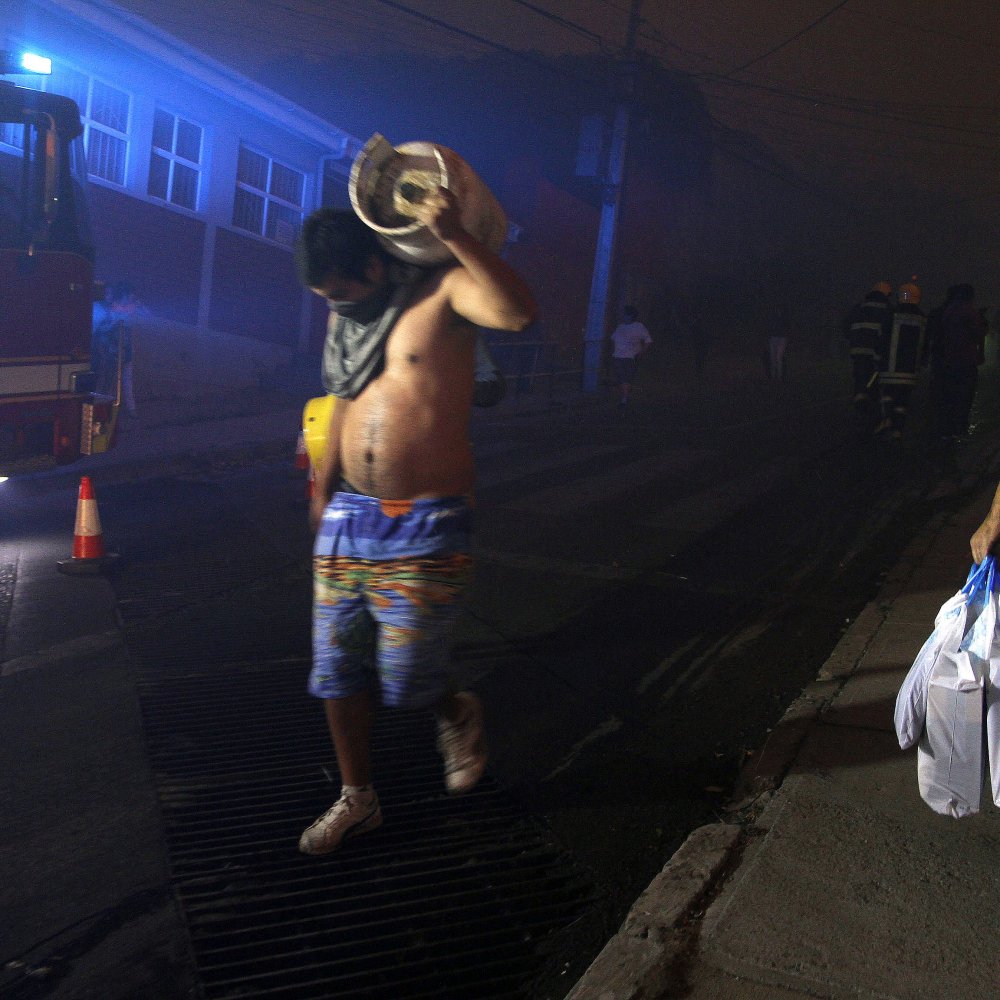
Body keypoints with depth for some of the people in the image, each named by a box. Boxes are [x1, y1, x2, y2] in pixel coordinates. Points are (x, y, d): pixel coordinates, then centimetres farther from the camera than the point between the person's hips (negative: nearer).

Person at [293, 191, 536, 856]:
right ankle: (357, 800, 28)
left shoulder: (440, 291, -8)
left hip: (425, 523, -7)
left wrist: (456, 236, -34)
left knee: (405, 678, -4)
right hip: (349, 515, 7)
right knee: (338, 669, 9)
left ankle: (458, 714, 32)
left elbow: (517, 312, -29)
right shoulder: (344, 320, 14)